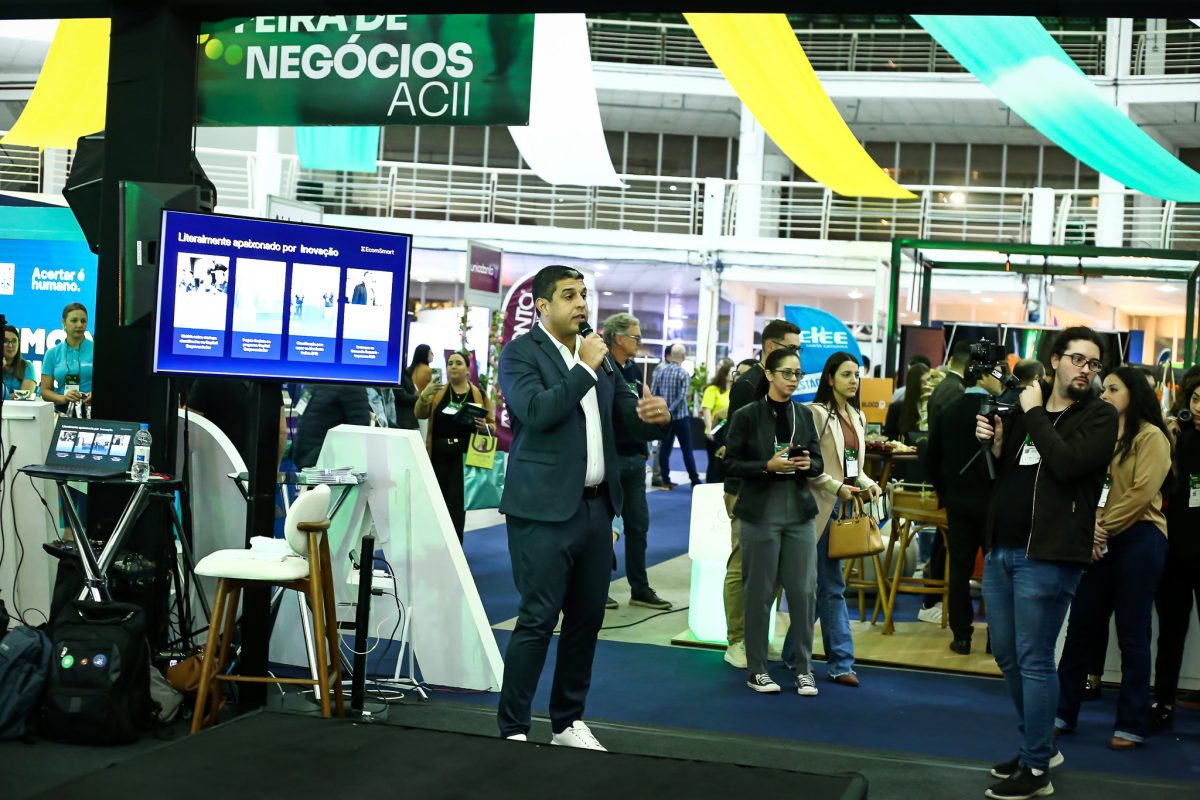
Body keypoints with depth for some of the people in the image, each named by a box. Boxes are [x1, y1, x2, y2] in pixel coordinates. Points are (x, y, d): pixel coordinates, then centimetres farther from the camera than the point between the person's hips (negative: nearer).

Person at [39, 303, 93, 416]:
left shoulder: (96, 350, 5)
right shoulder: (52, 353, 11)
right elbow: (45, 391, 9)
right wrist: (64, 398, -10)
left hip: (92, 410, -2)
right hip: (63, 411, 2)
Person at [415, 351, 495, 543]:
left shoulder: (479, 395, 4)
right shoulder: (438, 392, 8)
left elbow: (492, 425, 8)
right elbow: (420, 414, -2)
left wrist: (485, 427, -16)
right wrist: (424, 396, -21)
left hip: (464, 457, -2)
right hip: (438, 456, 2)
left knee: (456, 503, -5)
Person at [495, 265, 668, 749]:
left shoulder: (598, 356, 14)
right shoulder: (520, 352, -5)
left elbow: (631, 419, 16)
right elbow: (536, 410, -21)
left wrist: (656, 416, -6)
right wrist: (586, 369, -16)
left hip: (596, 506, 7)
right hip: (545, 509, -7)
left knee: (587, 618, 11)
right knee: (538, 619, -7)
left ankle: (568, 723, 22)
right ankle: (512, 729, 1)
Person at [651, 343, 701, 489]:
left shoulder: (659, 371, 2)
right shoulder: (684, 374, -10)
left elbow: (652, 393, 2)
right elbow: (682, 397, -18)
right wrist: (671, 410, -14)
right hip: (680, 416, -4)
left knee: (664, 449, 8)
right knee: (687, 450, 2)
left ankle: (665, 480, 7)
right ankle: (695, 480, 5)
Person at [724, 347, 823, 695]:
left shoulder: (804, 415, 9)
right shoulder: (747, 416, -3)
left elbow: (818, 462, 13)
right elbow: (731, 463, -5)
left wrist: (807, 464, -10)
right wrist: (768, 465, -18)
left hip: (799, 512, 4)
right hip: (761, 513, -3)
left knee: (804, 591, 1)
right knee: (759, 592, 3)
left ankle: (803, 668, 11)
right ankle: (756, 669, 14)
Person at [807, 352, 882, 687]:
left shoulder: (858, 417, 14)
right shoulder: (816, 413, -10)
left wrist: (867, 483, 1)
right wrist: (836, 487, -21)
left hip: (848, 505, 7)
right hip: (824, 505, -7)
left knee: (829, 585, 10)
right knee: (832, 586, -2)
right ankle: (840, 661, 4)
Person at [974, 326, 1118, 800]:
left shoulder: (1100, 417, -3)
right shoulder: (1024, 409, 14)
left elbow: (1066, 463, -20)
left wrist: (1036, 414, -10)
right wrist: (995, 446, -2)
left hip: (1047, 557, -7)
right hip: (1000, 550, 7)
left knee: (1034, 660, -4)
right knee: (1007, 656, 15)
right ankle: (1040, 744, 31)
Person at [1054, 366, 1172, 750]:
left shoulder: (1151, 437, -4)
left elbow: (1142, 493, -13)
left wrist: (1105, 527, -12)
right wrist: (1089, 527, -9)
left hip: (1138, 540, -6)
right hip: (1098, 542, 6)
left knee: (1132, 635, 1)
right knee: (1081, 628, 8)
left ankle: (1132, 725, 9)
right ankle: (1063, 711, 17)